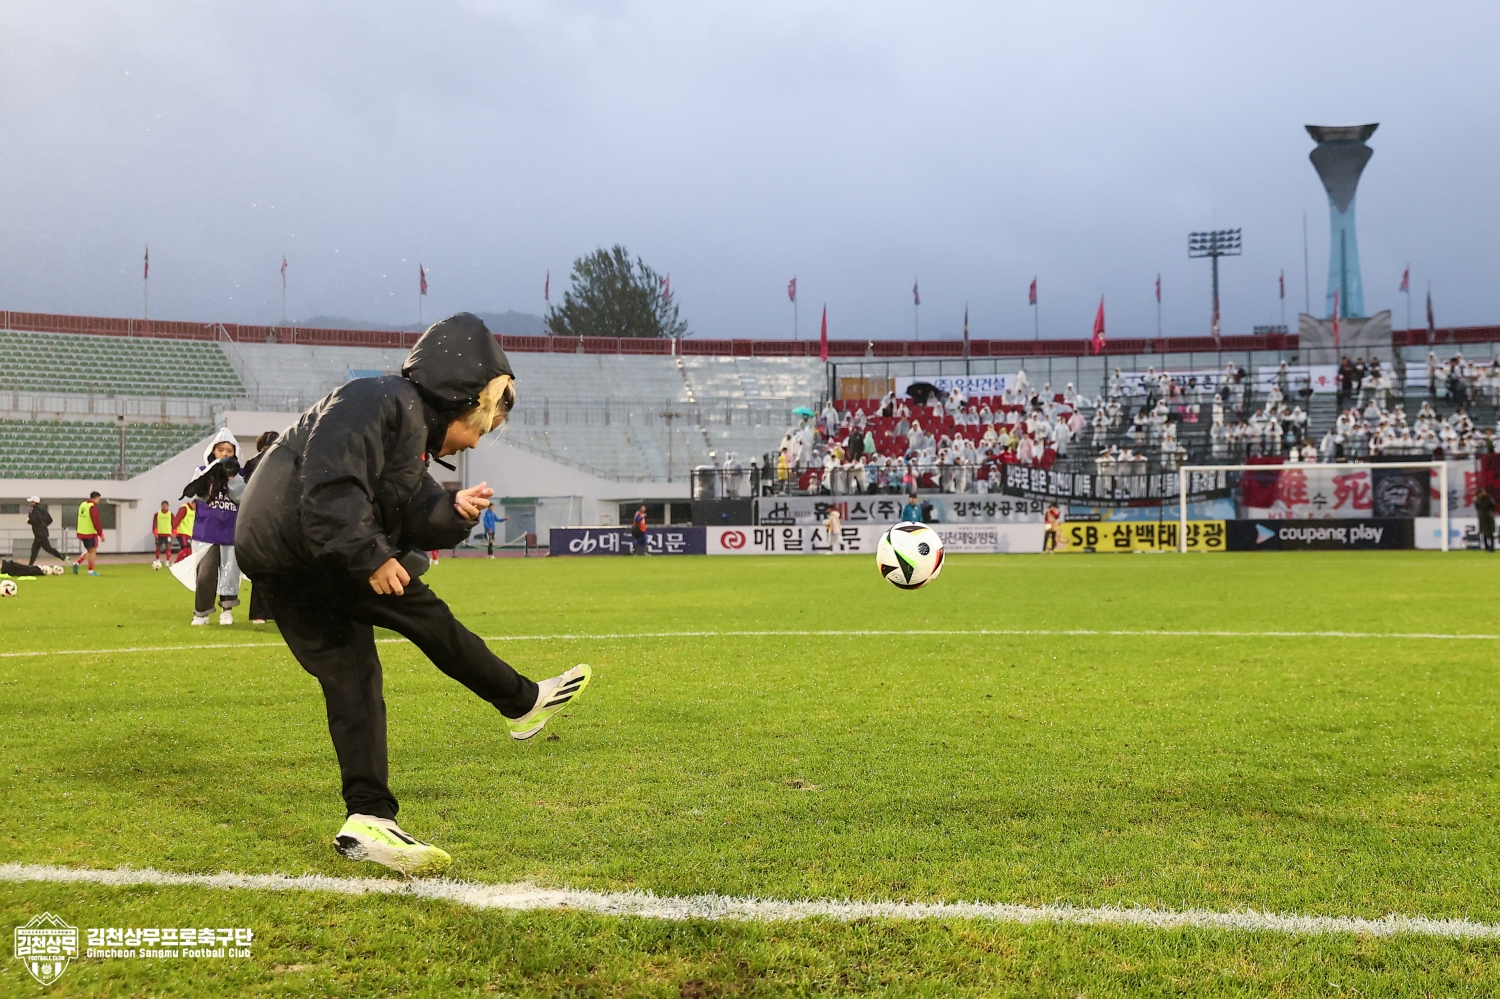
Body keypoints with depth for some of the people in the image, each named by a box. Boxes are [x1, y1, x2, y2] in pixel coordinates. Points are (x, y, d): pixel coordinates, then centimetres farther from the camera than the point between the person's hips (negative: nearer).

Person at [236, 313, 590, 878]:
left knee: (350, 678, 7)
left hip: (278, 565, 11)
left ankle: (367, 822, 5)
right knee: (423, 615, -6)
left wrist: (454, 513, -8)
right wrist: (370, 555, -26)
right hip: (297, 538, -11)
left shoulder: (412, 429, 21)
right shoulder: (383, 402, -12)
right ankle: (521, 703, 8)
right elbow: (331, 481, -25)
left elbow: (411, 521, 11)